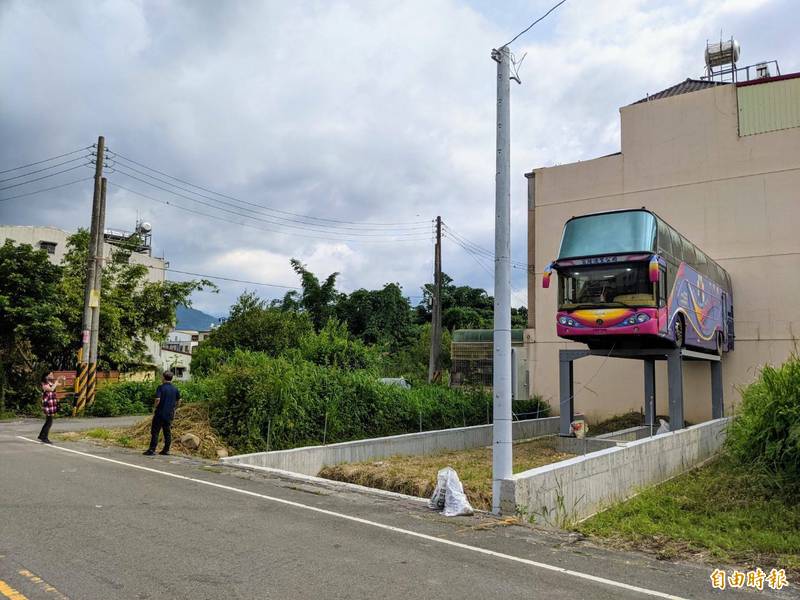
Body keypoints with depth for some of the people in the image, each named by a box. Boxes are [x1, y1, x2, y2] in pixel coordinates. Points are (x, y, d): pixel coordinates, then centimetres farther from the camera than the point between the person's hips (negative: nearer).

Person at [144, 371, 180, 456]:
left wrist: (155, 408, -4)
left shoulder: (161, 387, -11)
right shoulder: (175, 389, 5)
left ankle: (152, 450, 0)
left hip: (160, 413, -5)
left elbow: (158, 400, -20)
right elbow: (178, 401, 11)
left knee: (155, 431, 1)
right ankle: (166, 450, 12)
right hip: (170, 414, 5)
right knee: (167, 432, 10)